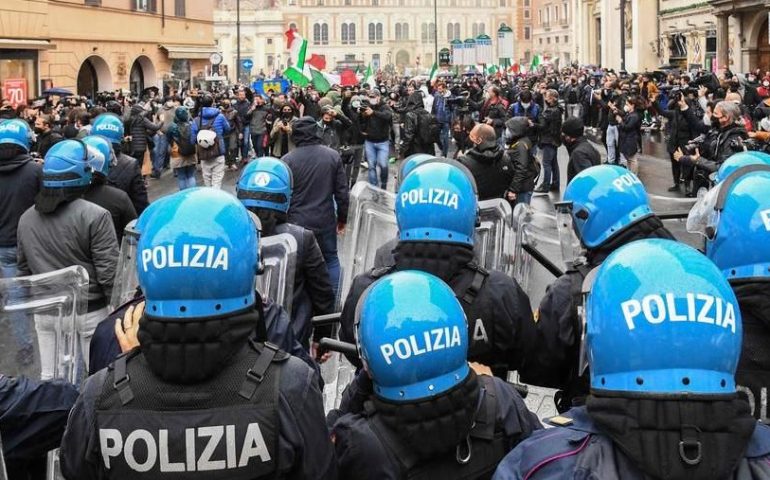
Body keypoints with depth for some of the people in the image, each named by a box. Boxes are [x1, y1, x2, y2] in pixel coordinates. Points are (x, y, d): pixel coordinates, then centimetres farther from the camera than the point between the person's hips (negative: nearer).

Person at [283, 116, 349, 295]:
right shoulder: (333, 156, -3)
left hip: (297, 223, -2)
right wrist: (342, 217, 13)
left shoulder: (288, 160, -10)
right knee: (330, 259, 17)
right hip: (325, 220, 2)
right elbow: (342, 191, 1)